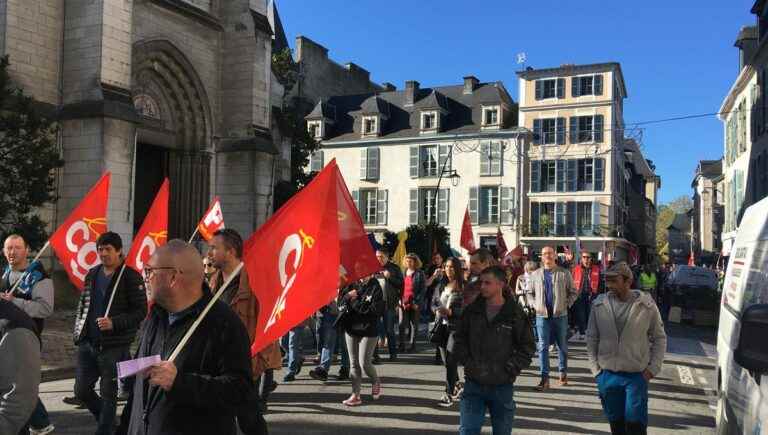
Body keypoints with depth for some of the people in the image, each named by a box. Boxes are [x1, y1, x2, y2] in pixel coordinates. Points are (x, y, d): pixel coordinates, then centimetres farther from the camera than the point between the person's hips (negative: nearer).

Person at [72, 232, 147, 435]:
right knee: (81, 390, 12)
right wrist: (78, 332, 11)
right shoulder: (92, 274, 8)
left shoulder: (131, 277, -10)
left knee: (108, 394, 4)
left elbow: (141, 311, -12)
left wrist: (114, 323, -22)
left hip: (114, 347, -6)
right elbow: (82, 304, 19)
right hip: (87, 343, 6)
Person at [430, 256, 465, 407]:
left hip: (456, 327, -6)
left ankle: (449, 394, -1)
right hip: (441, 326, 6)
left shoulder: (463, 287, -8)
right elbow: (433, 303, 15)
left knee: (450, 361, -8)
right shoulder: (441, 285, 12)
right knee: (446, 360, 13)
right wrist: (437, 310, -6)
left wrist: (451, 312, -20)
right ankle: (456, 386, 32)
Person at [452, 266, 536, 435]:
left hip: (503, 386, -1)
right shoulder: (472, 311, 2)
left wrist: (508, 369, -10)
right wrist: (468, 362, -3)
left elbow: (527, 348, -2)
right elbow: (459, 340, 10)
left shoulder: (516, 314, -5)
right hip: (473, 384, 2)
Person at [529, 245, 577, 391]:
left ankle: (563, 373, 28)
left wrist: (566, 305, -7)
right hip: (542, 315, 1)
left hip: (560, 315, -1)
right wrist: (536, 305, 1)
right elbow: (530, 293, 15)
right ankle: (545, 378, -2)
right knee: (543, 346, -4)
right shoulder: (535, 274, 6)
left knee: (562, 345, 12)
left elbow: (573, 292, 5)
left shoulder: (564, 273, 1)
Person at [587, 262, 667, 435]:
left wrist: (653, 368, -3)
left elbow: (659, 338, 3)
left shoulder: (646, 305, -7)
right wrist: (595, 367, 1)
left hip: (637, 375, -2)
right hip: (607, 375, 2)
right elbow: (591, 338, 6)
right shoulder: (599, 305, -3)